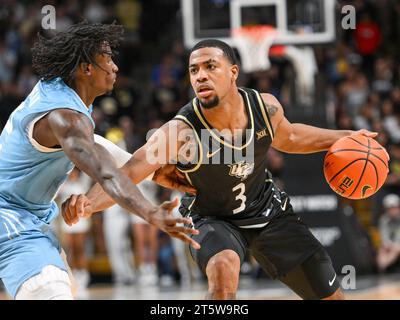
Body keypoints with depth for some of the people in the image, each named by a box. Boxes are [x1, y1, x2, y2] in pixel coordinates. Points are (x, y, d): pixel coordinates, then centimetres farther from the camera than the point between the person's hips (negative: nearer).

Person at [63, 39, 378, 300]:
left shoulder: (266, 107, -20)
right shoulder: (181, 132, -34)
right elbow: (126, 174, -44)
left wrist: (343, 137, 2)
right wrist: (88, 203, -63)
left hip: (266, 209, 4)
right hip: (213, 219, -4)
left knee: (330, 293, 7)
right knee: (223, 267, -38)